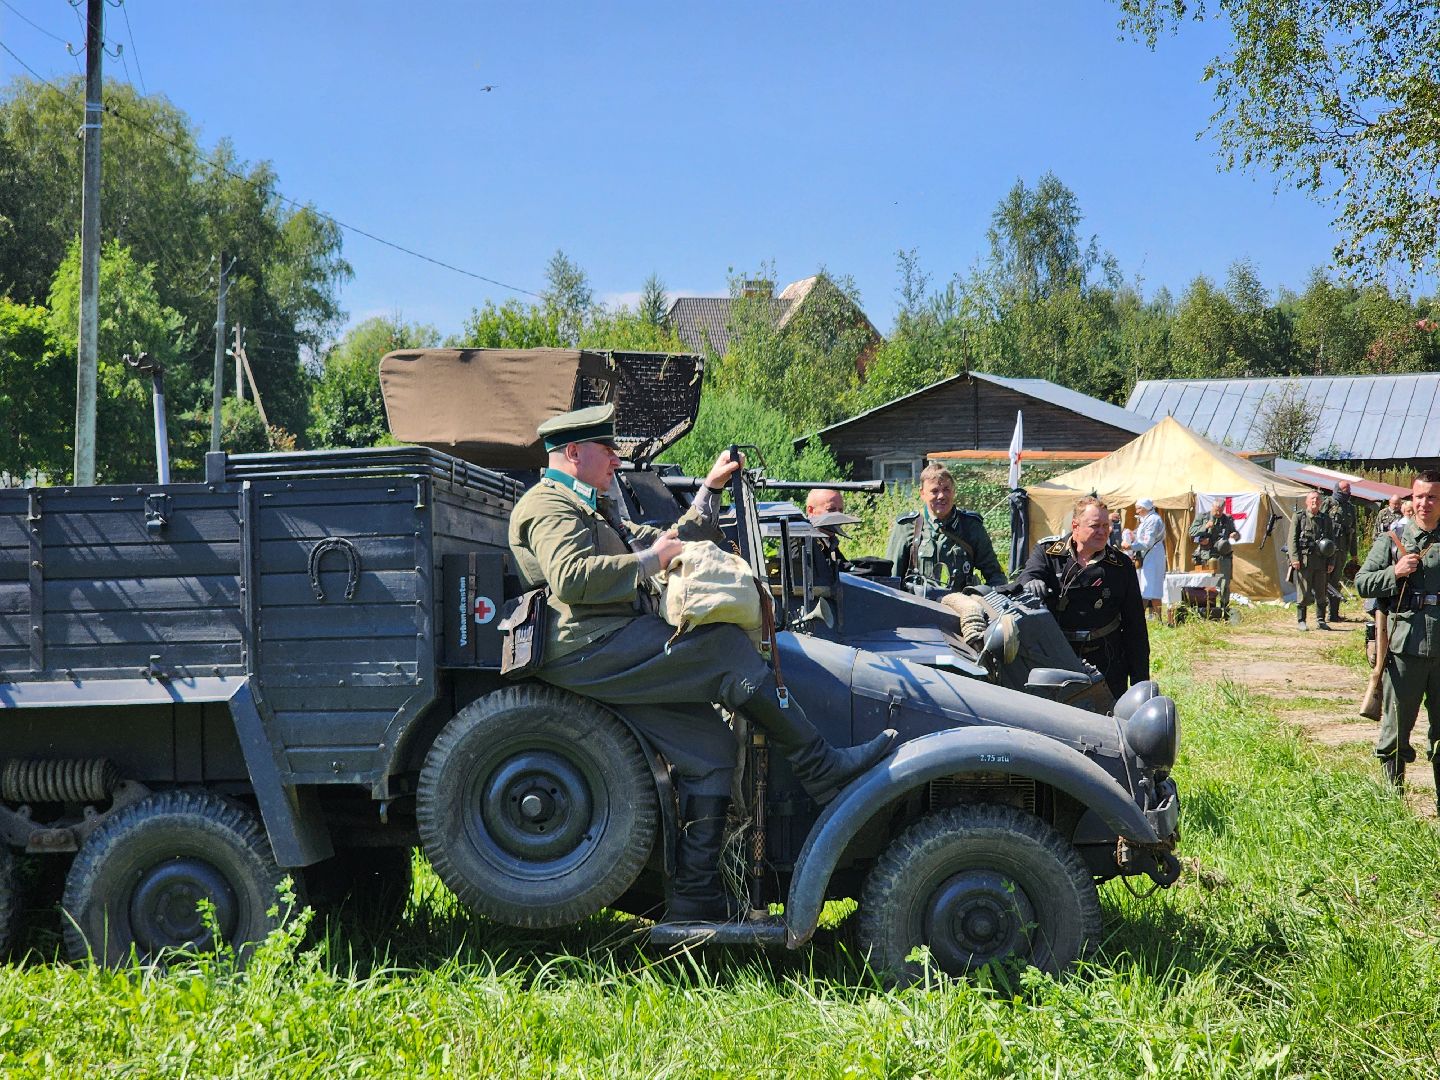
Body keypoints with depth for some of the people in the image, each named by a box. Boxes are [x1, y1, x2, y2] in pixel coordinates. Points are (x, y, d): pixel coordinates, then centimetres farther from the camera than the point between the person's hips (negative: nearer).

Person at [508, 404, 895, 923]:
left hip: (614, 657, 10)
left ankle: (696, 900, 0)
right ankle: (822, 769, -14)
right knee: (724, 646, -18)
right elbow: (571, 577, -20)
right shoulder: (548, 506, -2)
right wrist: (650, 559, -11)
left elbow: (670, 543, 34)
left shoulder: (594, 509, 32)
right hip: (588, 651, -10)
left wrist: (712, 487, 30)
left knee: (708, 742, 0)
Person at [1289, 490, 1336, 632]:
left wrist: (1331, 562, 9)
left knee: (1321, 592, 7)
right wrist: (1294, 559, -12)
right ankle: (1300, 621, 4)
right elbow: (1292, 539, -2)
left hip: (1321, 561, 4)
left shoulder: (1325, 519, 14)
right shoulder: (1298, 517, 3)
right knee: (1304, 593, -4)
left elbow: (1331, 541, 16)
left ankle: (1320, 620, 17)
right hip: (1304, 561, -4)